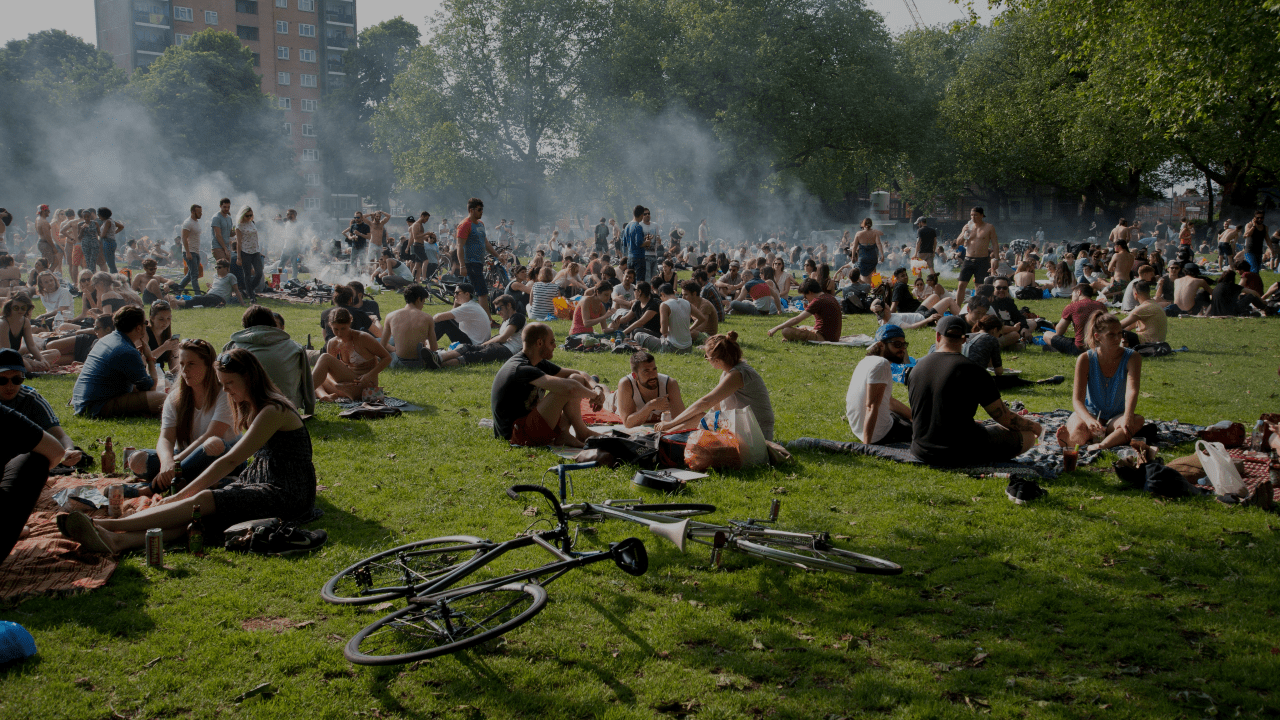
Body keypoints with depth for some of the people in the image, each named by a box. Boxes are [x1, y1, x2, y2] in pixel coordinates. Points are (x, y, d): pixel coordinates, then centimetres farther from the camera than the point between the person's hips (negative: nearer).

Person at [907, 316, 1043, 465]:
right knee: (1028, 435, 7)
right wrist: (1032, 426, 14)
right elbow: (1004, 418, -8)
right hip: (960, 455, -7)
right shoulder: (971, 370, -14)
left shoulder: (917, 368, 4)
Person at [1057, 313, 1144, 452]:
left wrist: (1127, 417, -47)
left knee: (1137, 420, -36)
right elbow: (1077, 399, -16)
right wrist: (1089, 419, -39)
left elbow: (1132, 390, -26)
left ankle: (1101, 446, -44)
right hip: (1090, 413, -2)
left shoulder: (1132, 358, -8)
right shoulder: (1085, 359, -9)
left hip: (1117, 416, 2)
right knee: (1079, 428, -40)